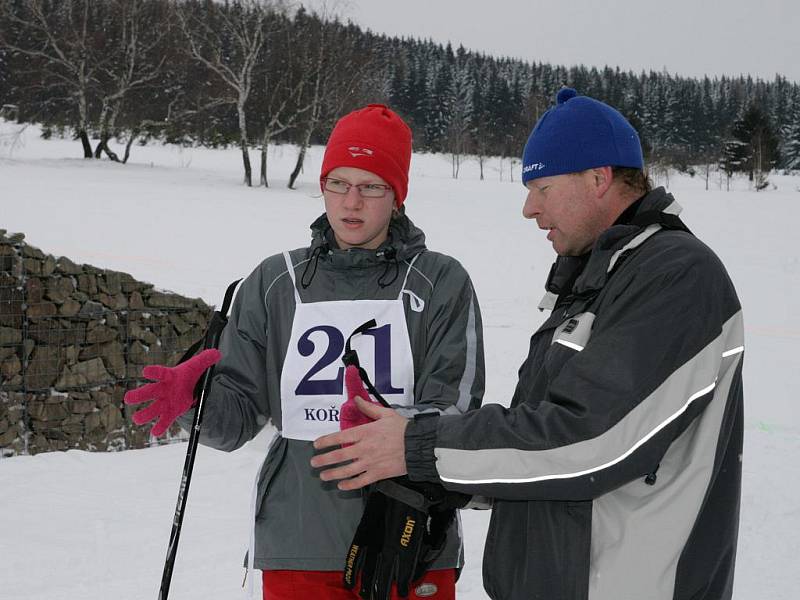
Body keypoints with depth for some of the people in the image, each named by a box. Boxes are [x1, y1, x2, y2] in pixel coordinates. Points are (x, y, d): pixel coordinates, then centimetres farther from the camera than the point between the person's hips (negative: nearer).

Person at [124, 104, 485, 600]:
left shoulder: (442, 284, -1)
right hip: (298, 547, 2)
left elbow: (455, 415, -9)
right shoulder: (275, 284, 6)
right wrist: (196, 398, -16)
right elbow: (238, 415, 5)